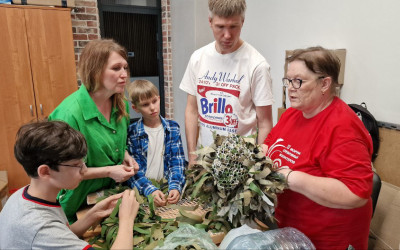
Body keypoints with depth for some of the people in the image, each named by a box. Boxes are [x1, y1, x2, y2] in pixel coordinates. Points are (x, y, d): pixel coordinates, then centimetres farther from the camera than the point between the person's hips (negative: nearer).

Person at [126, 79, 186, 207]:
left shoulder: (173, 128, 5)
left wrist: (175, 187, -16)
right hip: (142, 191, -2)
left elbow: (177, 162, 0)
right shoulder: (131, 133, -2)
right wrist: (150, 190, -21)